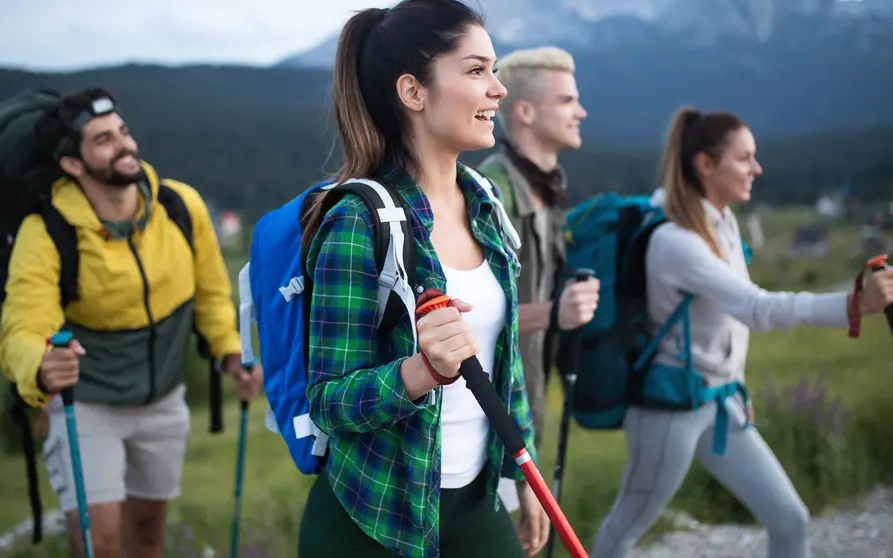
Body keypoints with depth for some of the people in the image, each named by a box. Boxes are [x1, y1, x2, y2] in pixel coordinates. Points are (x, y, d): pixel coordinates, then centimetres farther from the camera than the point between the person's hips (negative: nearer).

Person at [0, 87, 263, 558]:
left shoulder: (183, 205, -14)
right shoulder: (46, 233, -25)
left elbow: (209, 289, 1)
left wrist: (230, 352, -11)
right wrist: (41, 371, -55)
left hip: (164, 400, 4)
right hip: (85, 405, -4)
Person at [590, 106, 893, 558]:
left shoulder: (724, 222, 3)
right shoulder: (674, 241, -24)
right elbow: (759, 309, -35)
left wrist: (736, 384, 18)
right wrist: (853, 304, -44)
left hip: (720, 403, 8)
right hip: (669, 407, -8)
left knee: (790, 520, 5)